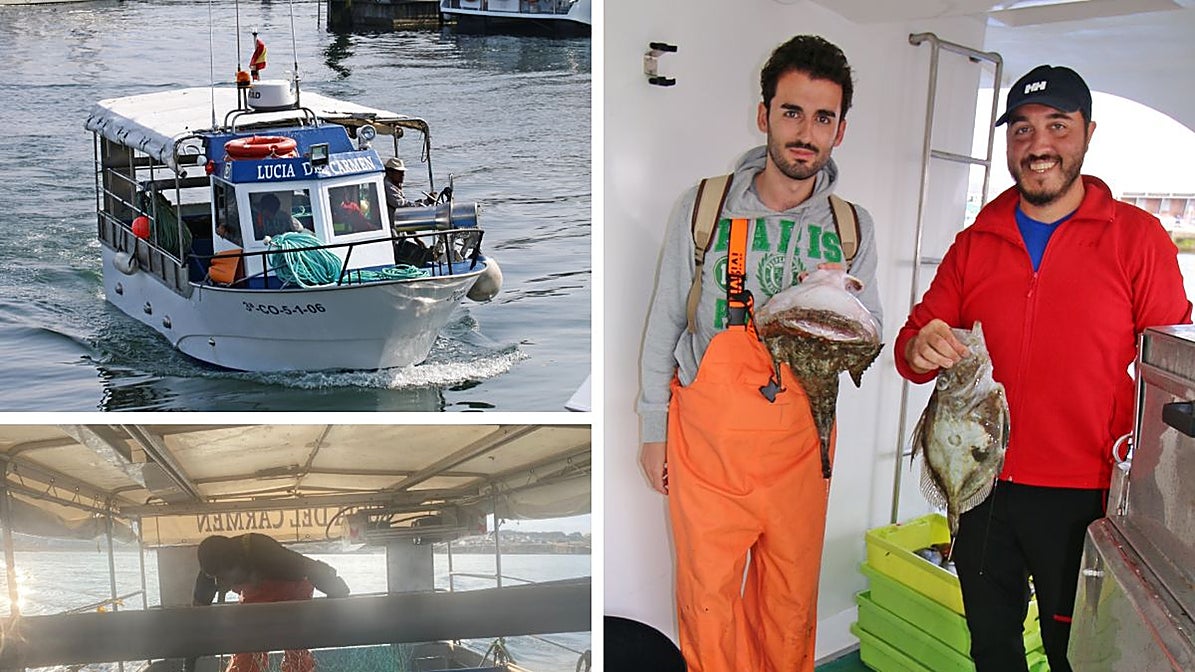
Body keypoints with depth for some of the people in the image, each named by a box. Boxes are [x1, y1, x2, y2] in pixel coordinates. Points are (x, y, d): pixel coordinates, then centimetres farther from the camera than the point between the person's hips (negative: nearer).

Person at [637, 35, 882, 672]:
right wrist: (653, 429, 4)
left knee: (791, 601, 14)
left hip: (802, 442, 2)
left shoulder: (853, 227, 1)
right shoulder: (702, 207, -4)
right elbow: (665, 323, 2)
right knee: (707, 596, 7)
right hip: (707, 438, -1)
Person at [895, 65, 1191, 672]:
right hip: (984, 492, 3)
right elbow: (916, 336, 8)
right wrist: (919, 349, -18)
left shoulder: (1137, 236, -4)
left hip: (1085, 500, -3)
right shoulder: (974, 243, 6)